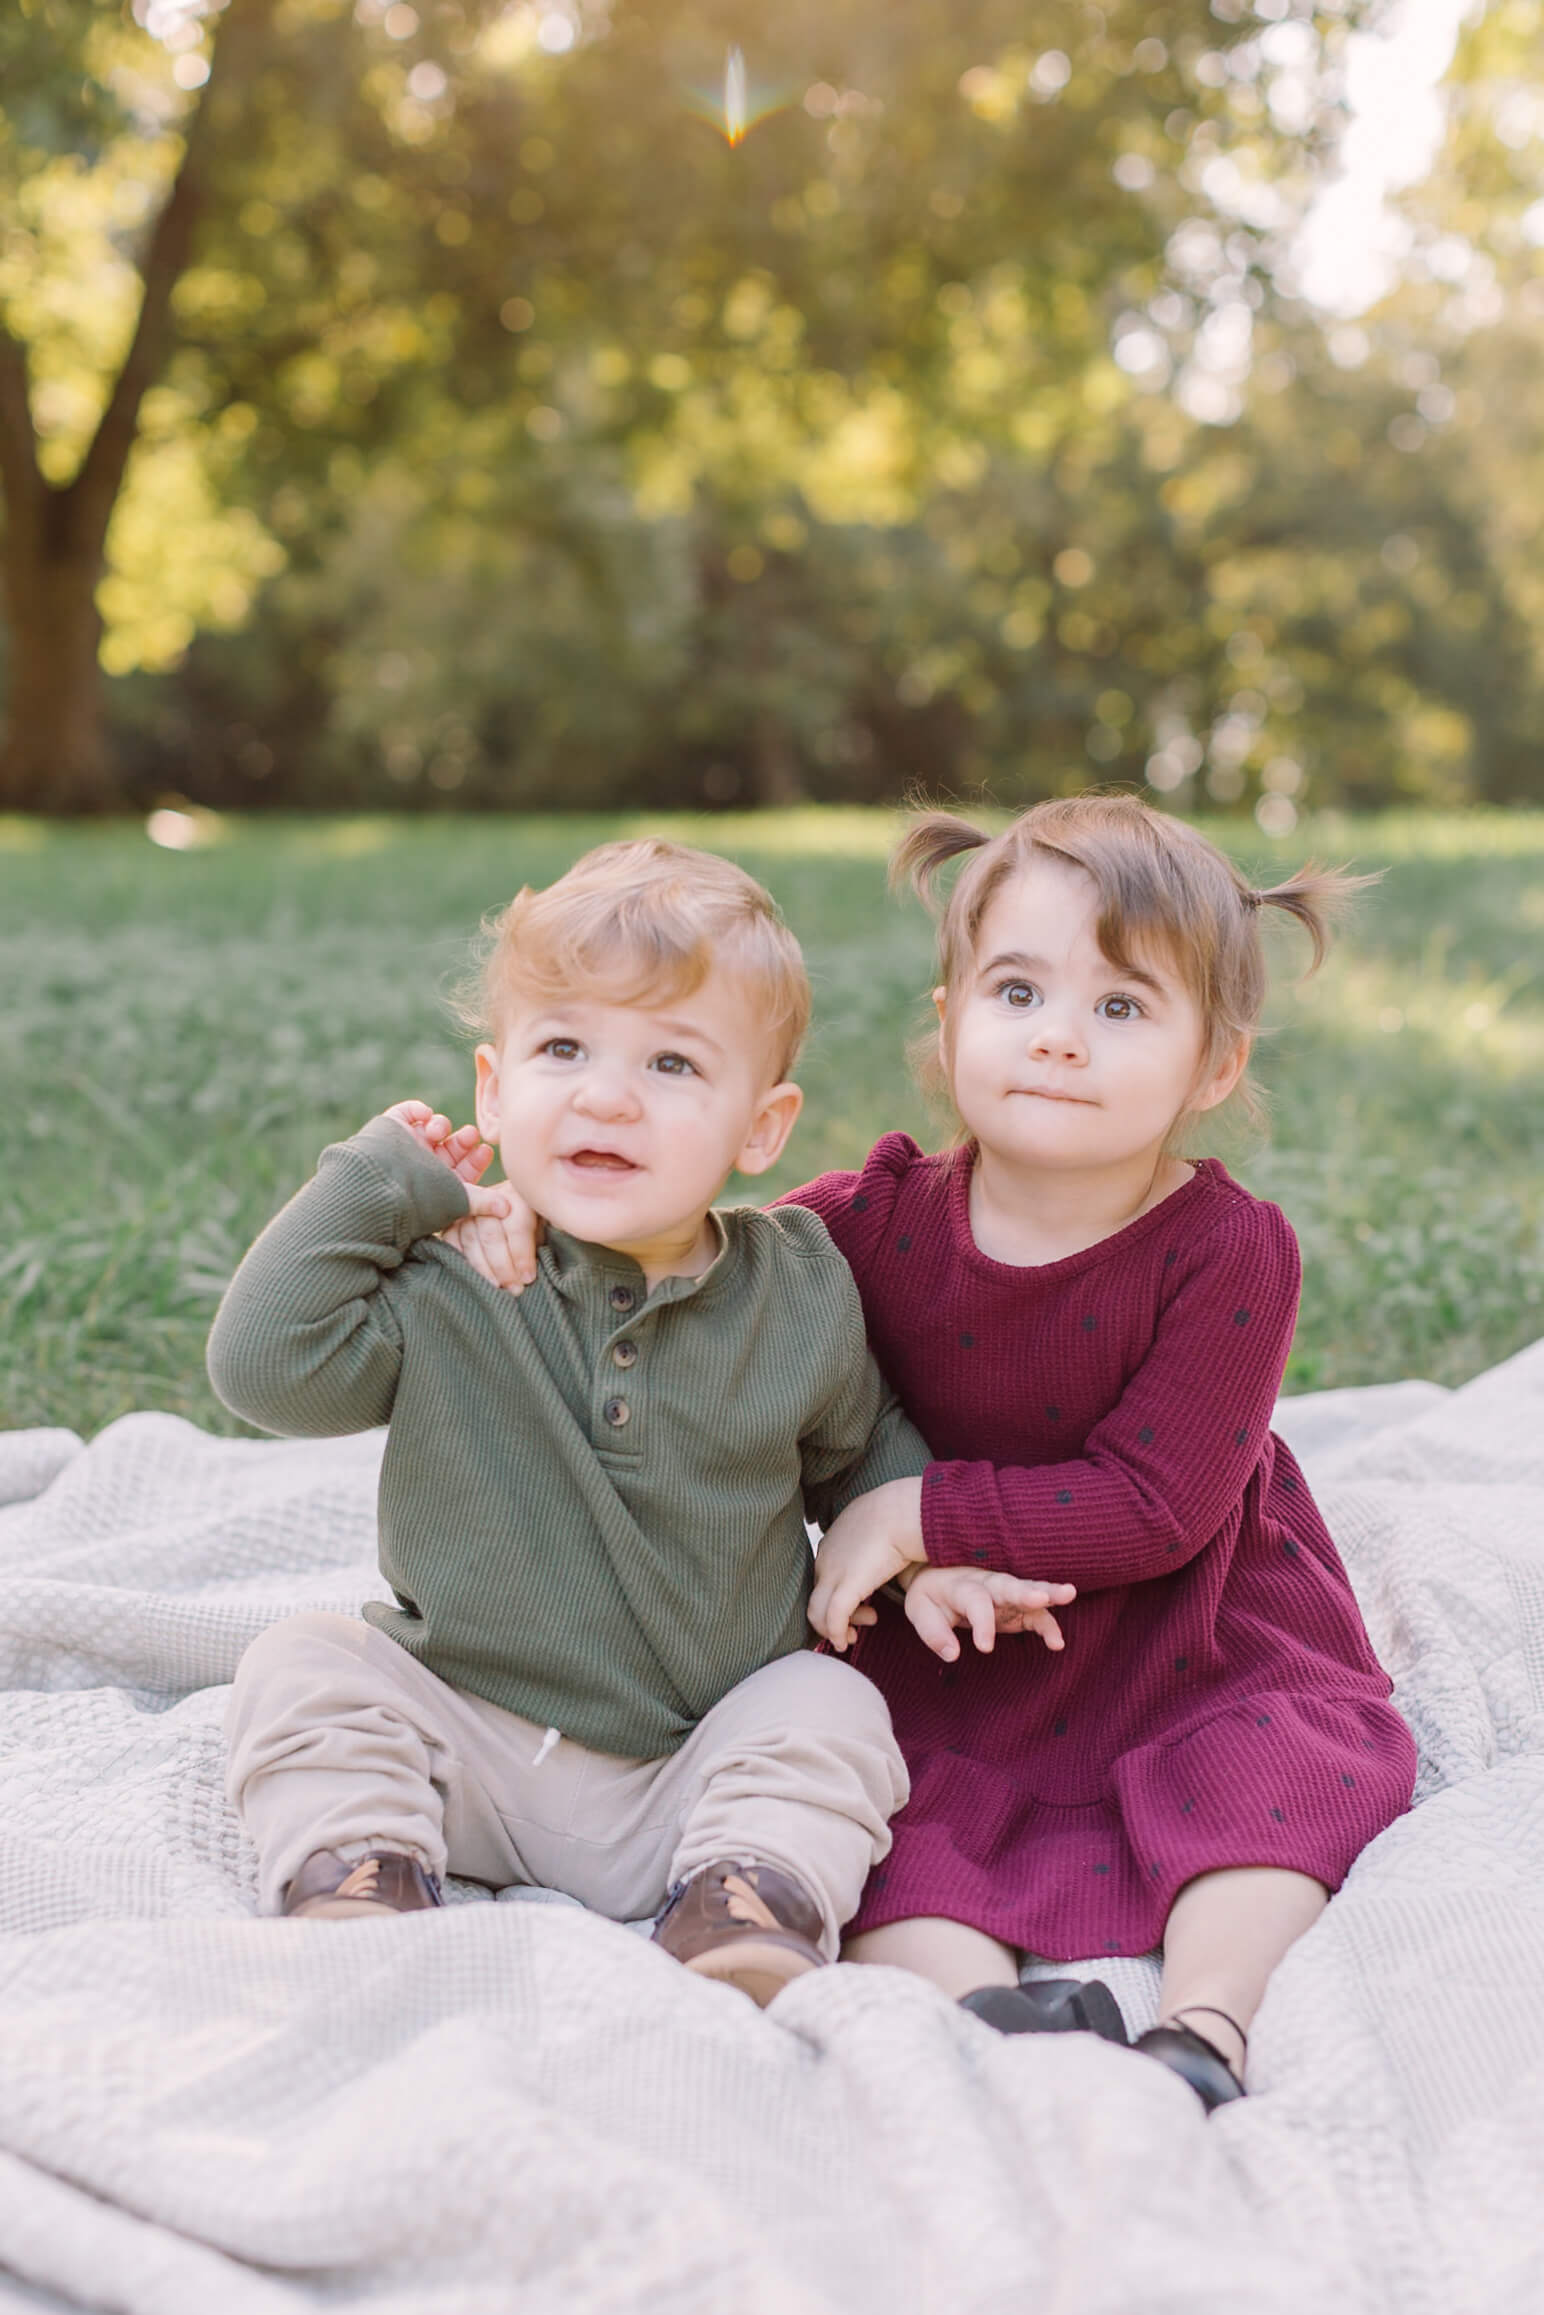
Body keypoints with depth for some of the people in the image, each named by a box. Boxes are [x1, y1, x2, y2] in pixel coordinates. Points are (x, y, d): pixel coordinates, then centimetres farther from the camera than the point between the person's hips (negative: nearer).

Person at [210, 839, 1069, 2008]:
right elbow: (267, 1365, -23)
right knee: (303, 1665, -16)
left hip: (703, 1764, 1)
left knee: (832, 1708, -21)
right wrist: (375, 1180, -17)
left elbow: (858, 1442, 14)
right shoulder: (453, 1292, -10)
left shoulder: (800, 1291, -5)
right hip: (473, 1749, 0)